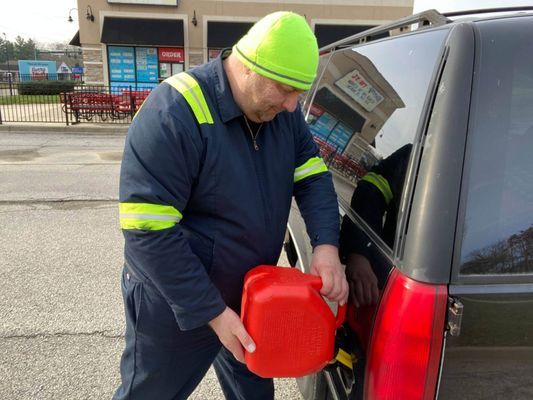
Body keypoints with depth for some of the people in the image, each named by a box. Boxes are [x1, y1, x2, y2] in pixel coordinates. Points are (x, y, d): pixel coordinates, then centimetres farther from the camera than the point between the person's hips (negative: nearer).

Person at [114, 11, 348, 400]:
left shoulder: (283, 111, -5)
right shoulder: (173, 114, -28)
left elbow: (312, 177, 0)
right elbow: (149, 231, -28)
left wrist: (326, 244, -19)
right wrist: (213, 313, -24)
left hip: (250, 297, 6)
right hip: (175, 306, -5)